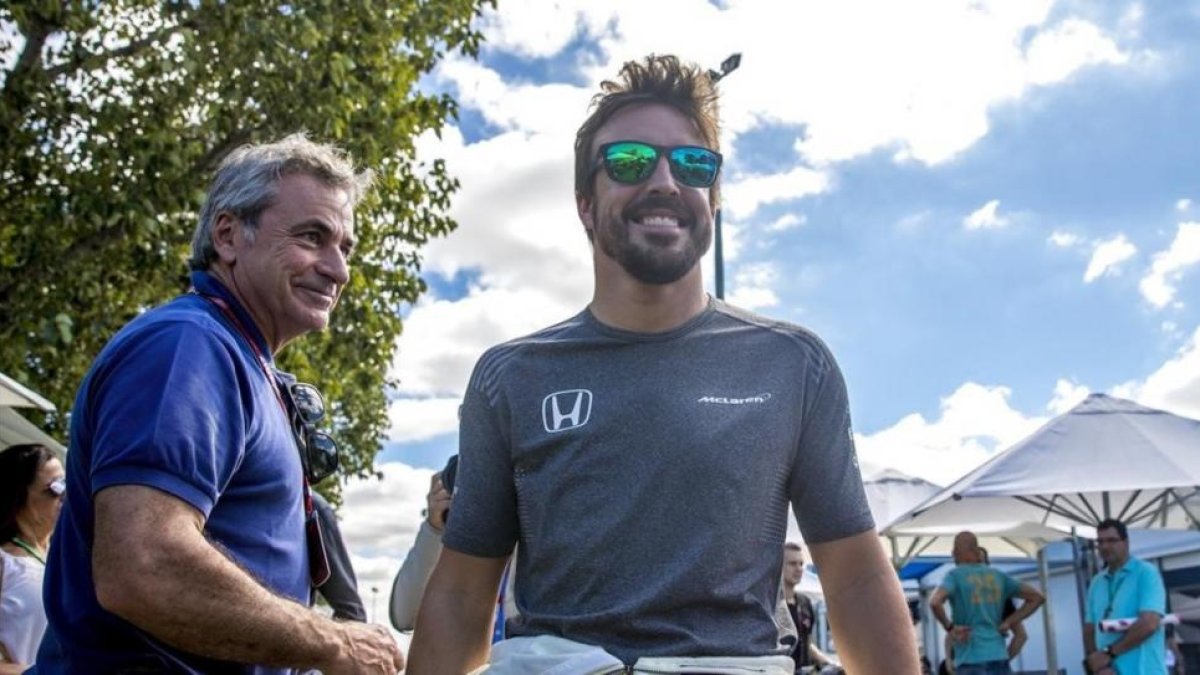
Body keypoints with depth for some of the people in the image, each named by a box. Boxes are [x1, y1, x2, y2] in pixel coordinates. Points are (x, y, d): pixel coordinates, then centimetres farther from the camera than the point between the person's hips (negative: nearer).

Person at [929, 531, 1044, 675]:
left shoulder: (956, 575, -2)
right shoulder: (997, 575, 14)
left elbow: (934, 602, -21)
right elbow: (1037, 597, 19)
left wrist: (950, 628, -6)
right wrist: (1008, 622, 13)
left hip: (971, 660, -5)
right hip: (999, 657, 5)